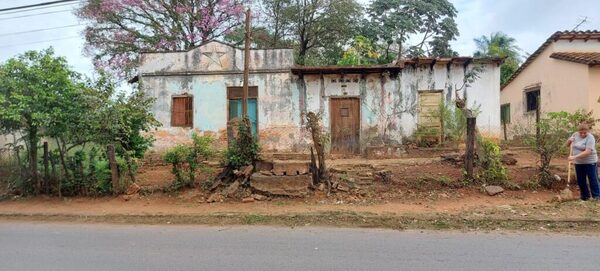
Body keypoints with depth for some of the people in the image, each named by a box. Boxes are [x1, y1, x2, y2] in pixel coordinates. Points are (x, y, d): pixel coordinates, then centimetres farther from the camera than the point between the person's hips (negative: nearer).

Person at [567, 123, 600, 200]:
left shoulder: (590, 138, -17)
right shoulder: (575, 135, 2)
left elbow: (588, 152, -26)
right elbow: (567, 144, 14)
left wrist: (574, 157, -30)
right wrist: (569, 140, -8)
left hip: (590, 162, -6)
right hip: (578, 163, 6)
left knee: (593, 180, 1)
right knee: (580, 181, 12)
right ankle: (585, 196, 24)